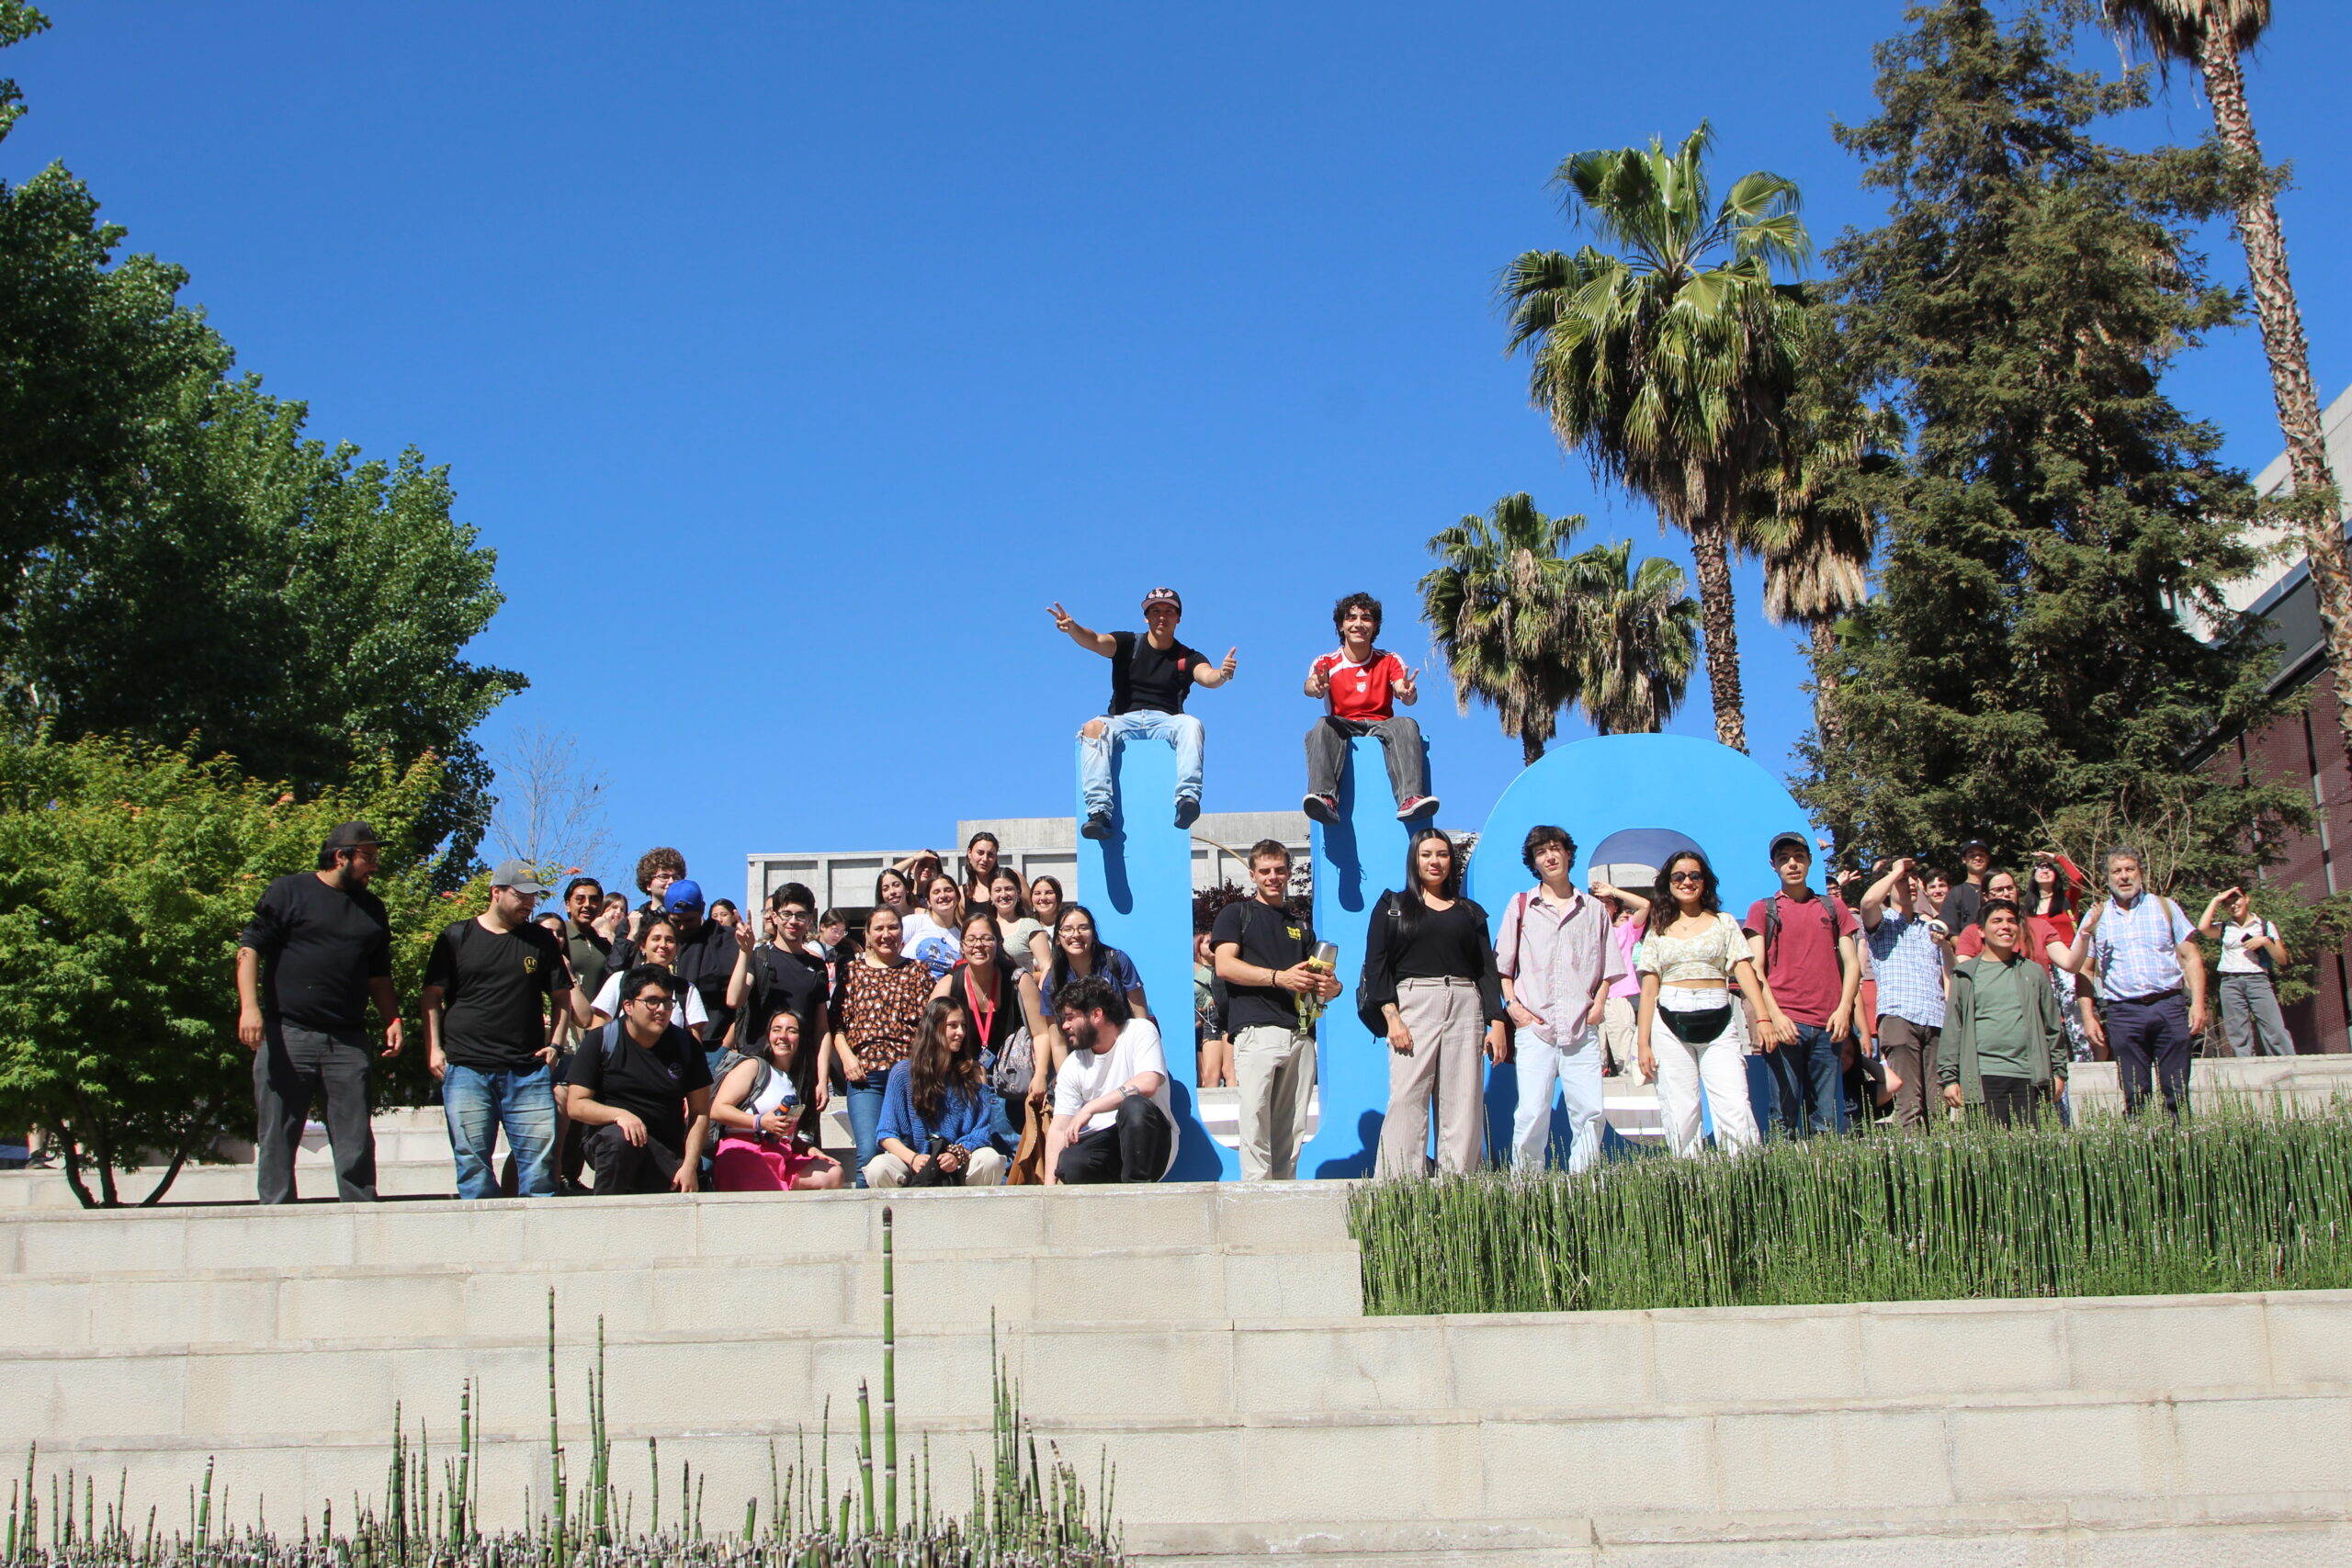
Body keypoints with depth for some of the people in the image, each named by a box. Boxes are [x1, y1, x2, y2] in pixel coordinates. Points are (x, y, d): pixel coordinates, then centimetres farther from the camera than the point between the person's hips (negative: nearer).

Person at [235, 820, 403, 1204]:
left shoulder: (372, 909, 19)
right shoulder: (289, 892, 4)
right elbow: (249, 948, -4)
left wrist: (392, 1021, 9)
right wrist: (249, 1006, -17)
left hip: (347, 1042, 4)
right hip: (287, 1037, -4)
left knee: (356, 1141, 0)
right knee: (277, 1140, -1)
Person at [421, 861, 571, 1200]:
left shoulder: (541, 940, 14)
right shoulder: (456, 937, 9)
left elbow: (562, 997, 18)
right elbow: (431, 998, 8)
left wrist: (554, 1044, 4)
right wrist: (433, 1048, -3)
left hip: (529, 1072, 1)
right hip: (466, 1068, -1)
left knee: (539, 1156, -6)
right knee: (472, 1161, -4)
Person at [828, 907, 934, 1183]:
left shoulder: (917, 971, 13)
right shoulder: (852, 970, 13)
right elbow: (836, 1020, 9)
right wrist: (846, 1056, -5)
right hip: (865, 1074, 0)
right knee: (869, 1152, -13)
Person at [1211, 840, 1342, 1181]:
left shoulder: (1301, 924, 27)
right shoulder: (1236, 914, 11)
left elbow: (1315, 975, 25)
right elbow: (1224, 966, -4)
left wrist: (1329, 987, 0)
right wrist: (1279, 977, -13)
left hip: (1300, 1034, 5)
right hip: (1257, 1032, -5)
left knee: (1293, 1127, 1)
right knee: (1255, 1119, -14)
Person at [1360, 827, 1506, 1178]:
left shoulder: (1470, 912, 19)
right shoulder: (1392, 906, 12)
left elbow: (1488, 969, 15)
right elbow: (1376, 965, 4)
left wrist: (1497, 1022, 3)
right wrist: (1391, 1017, -9)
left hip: (1465, 1007, 3)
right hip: (1412, 1004, -3)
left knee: (1464, 1105, -4)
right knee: (1406, 1100, -12)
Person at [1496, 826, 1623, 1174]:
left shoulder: (1593, 909, 15)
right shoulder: (1520, 906, 11)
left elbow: (1608, 967, 18)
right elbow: (1502, 965, 11)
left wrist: (1599, 1004, 3)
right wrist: (1512, 1004, -2)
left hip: (1582, 1030, 1)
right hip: (1535, 1028, -1)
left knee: (1590, 1113, -6)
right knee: (1532, 1113, -10)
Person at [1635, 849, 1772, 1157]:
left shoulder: (1724, 923, 11)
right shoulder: (1658, 931, 14)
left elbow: (1744, 970, 0)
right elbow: (1649, 988, 11)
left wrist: (1763, 1017, -14)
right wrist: (1643, 1042, 3)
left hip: (1719, 1025, -1)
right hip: (1670, 1026, 1)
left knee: (1736, 1115, -13)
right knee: (1680, 1117, -3)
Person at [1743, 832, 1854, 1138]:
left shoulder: (1833, 908, 18)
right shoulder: (1762, 910, 12)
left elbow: (1852, 963, 13)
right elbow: (1755, 969, 3)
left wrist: (1844, 1009, -3)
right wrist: (1773, 1015, -11)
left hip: (1828, 1026, 2)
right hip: (1785, 1025, -2)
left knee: (1829, 1122, -1)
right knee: (1788, 1118, -6)